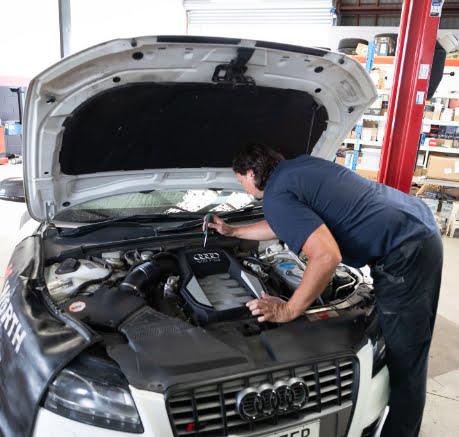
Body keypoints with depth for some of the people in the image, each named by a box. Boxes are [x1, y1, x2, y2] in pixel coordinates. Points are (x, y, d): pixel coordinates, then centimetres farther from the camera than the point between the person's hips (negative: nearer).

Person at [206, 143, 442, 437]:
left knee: (404, 360, 2)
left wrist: (288, 310, -13)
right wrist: (232, 231, 40)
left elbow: (327, 256, -25)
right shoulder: (298, 167, 16)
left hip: (406, 251, -11)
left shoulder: (276, 196, -14)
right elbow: (281, 226, 30)